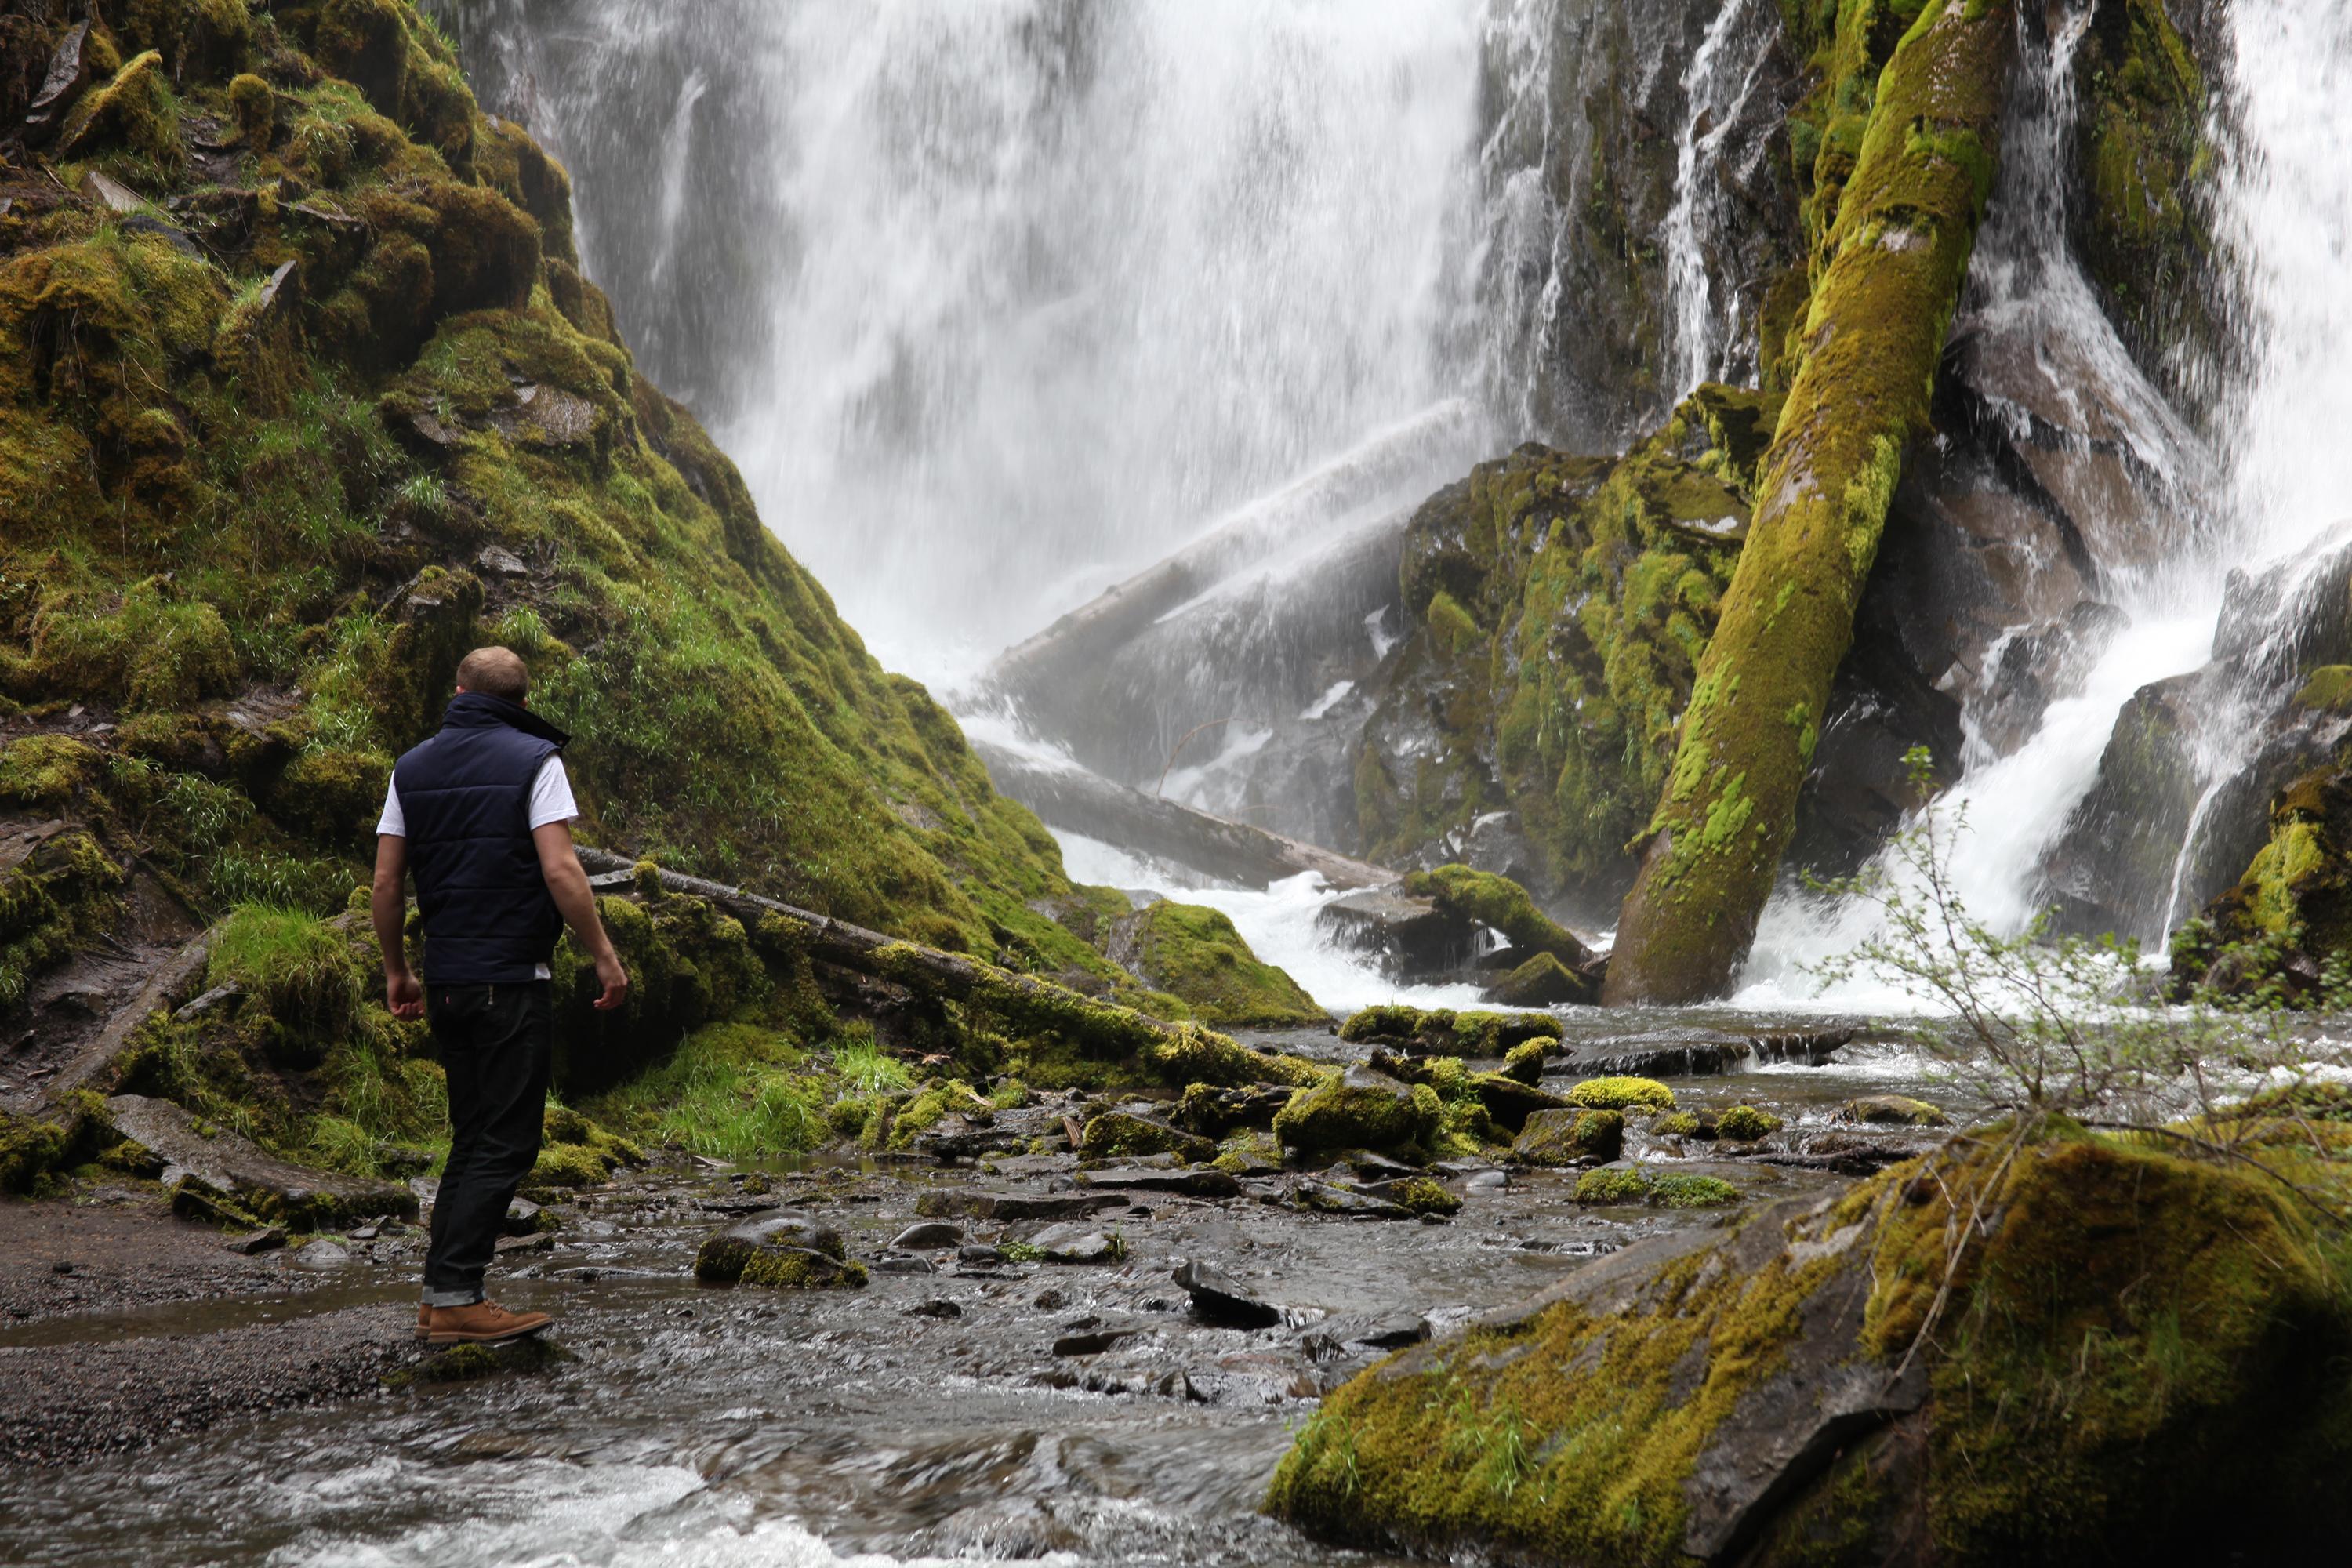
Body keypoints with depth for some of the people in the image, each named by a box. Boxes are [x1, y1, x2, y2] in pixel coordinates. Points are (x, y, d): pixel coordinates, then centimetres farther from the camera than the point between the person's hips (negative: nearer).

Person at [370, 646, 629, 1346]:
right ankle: (455, 1298, -10)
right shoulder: (534, 761, -5)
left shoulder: (412, 768, 11)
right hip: (512, 981, -6)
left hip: (446, 982, 6)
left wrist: (396, 971, 19)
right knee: (506, 1142, -4)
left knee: (474, 1137, 16)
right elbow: (560, 871, -15)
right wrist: (605, 957, -9)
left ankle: (442, 1296, 14)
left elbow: (385, 883, 9)